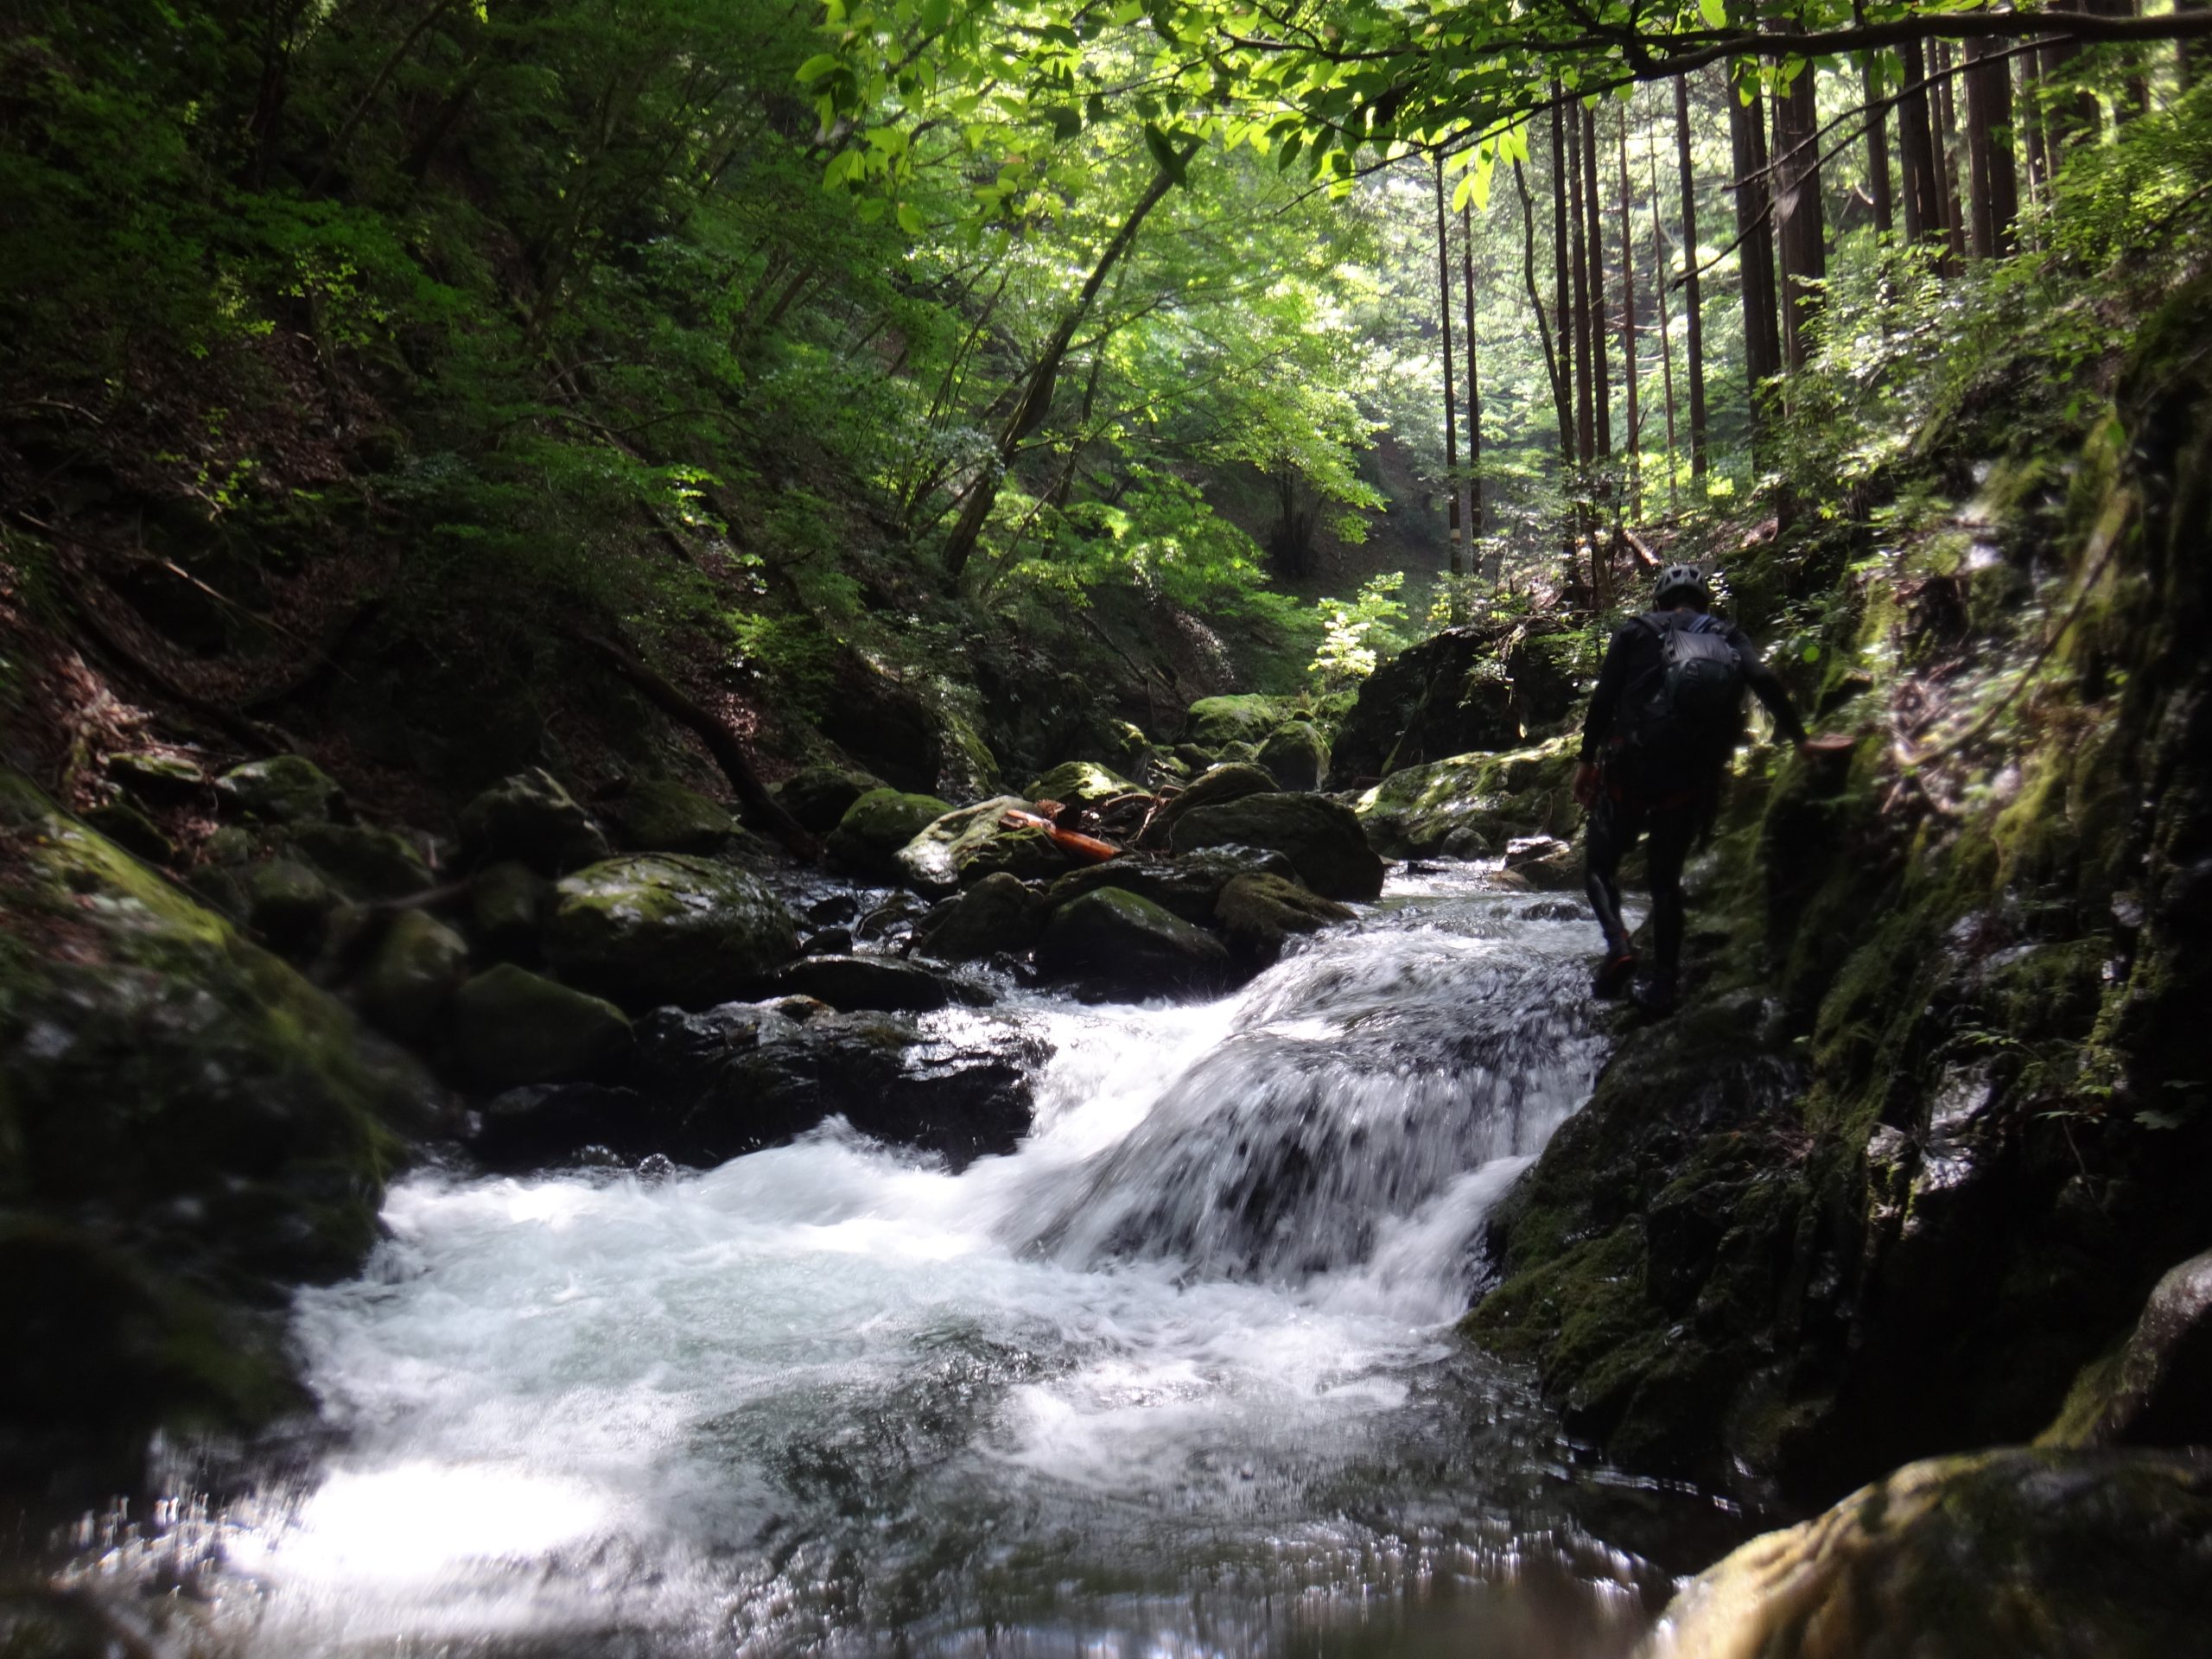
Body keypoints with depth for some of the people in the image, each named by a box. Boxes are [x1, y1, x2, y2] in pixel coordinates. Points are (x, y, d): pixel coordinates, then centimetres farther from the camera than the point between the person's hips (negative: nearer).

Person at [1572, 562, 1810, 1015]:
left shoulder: (1636, 631, 10)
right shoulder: (1728, 637, 15)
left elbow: (1604, 697, -1)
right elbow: (1765, 680, -4)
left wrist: (1586, 760, 3)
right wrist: (1800, 739, -2)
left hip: (1631, 766, -2)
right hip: (1693, 777, 2)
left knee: (1600, 862, 13)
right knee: (1667, 877, 17)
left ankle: (1618, 945, -12)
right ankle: (1664, 984, 14)